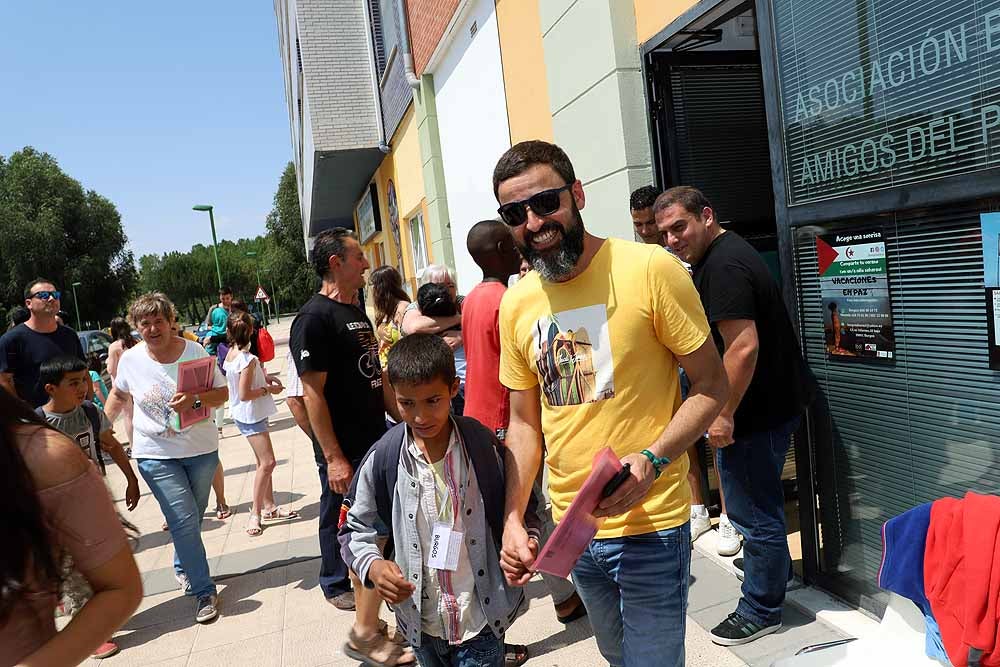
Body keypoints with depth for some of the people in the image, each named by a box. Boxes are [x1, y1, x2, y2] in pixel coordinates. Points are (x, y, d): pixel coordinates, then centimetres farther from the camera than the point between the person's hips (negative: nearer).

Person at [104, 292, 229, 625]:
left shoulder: (195, 351, -10)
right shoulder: (130, 360, -5)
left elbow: (222, 394, -9)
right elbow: (118, 394, 14)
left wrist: (195, 399, -27)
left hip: (201, 449, 1)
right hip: (156, 454, -1)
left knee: (192, 517, 17)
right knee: (184, 519, -9)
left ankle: (182, 567, 45)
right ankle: (203, 591, 2)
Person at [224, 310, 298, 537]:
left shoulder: (231, 352, 4)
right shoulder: (248, 360, -23)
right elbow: (245, 394, -23)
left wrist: (263, 377, 8)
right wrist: (269, 389, -12)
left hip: (246, 415, 10)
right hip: (251, 416, -10)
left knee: (263, 462, 16)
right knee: (267, 462, -7)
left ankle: (269, 506, 25)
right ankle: (255, 514, 0)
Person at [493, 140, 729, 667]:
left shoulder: (650, 270, -16)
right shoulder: (516, 304, 0)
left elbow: (710, 385, -10)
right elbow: (524, 421, 7)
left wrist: (651, 461, -24)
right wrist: (512, 519, 0)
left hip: (650, 527, -5)